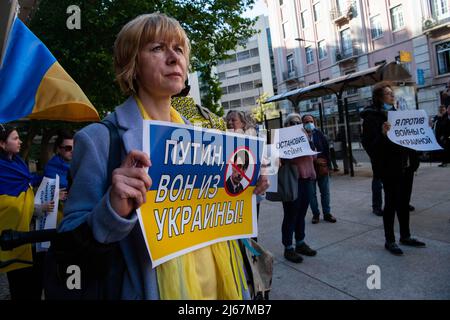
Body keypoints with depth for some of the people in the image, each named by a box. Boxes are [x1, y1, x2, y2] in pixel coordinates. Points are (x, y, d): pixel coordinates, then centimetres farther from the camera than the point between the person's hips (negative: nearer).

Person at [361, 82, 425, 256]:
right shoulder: (372, 116, -10)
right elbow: (369, 144, -18)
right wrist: (383, 134, -33)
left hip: (404, 165, 8)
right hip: (389, 166, -7)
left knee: (404, 201, 14)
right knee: (391, 203, 0)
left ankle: (405, 236, 28)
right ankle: (389, 240, 12)